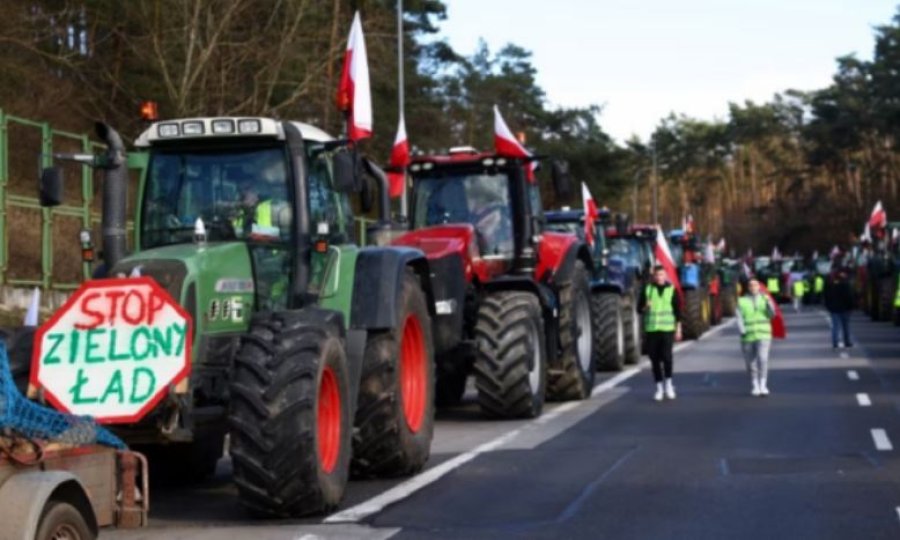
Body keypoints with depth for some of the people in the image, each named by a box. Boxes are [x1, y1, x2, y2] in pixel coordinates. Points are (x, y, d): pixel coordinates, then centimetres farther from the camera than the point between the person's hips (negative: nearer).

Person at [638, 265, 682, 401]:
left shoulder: (672, 290, 5)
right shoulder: (647, 290, 9)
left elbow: (678, 310, 7)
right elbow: (639, 308, 11)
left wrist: (678, 329, 2)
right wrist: (645, 307, -12)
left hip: (667, 329, -2)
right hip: (651, 329, 2)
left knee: (666, 356, -15)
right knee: (655, 359, 2)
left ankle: (668, 382, 6)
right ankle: (659, 387, 13)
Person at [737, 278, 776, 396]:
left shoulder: (765, 299, 9)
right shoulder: (742, 301, 8)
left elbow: (772, 314, -2)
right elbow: (739, 318, 1)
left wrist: (768, 303, -20)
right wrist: (743, 332, -15)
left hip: (763, 335, -1)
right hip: (747, 337, 1)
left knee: (763, 359, -18)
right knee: (751, 363, 5)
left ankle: (763, 385, -13)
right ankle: (755, 386, 18)